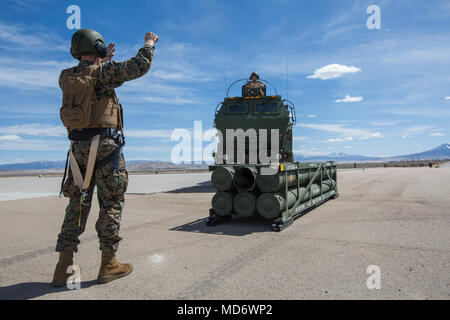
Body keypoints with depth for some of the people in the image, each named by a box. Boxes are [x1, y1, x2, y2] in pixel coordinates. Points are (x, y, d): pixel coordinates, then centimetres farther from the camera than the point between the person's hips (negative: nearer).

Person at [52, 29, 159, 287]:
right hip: (105, 147, -6)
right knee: (111, 203, 2)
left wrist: (103, 61, 39)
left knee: (78, 204, 11)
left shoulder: (66, 77, 13)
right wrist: (149, 43, 9)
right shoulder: (103, 72, -5)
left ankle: (64, 267, 12)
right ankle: (109, 265, 6)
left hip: (78, 148, 6)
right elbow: (138, 67, -8)